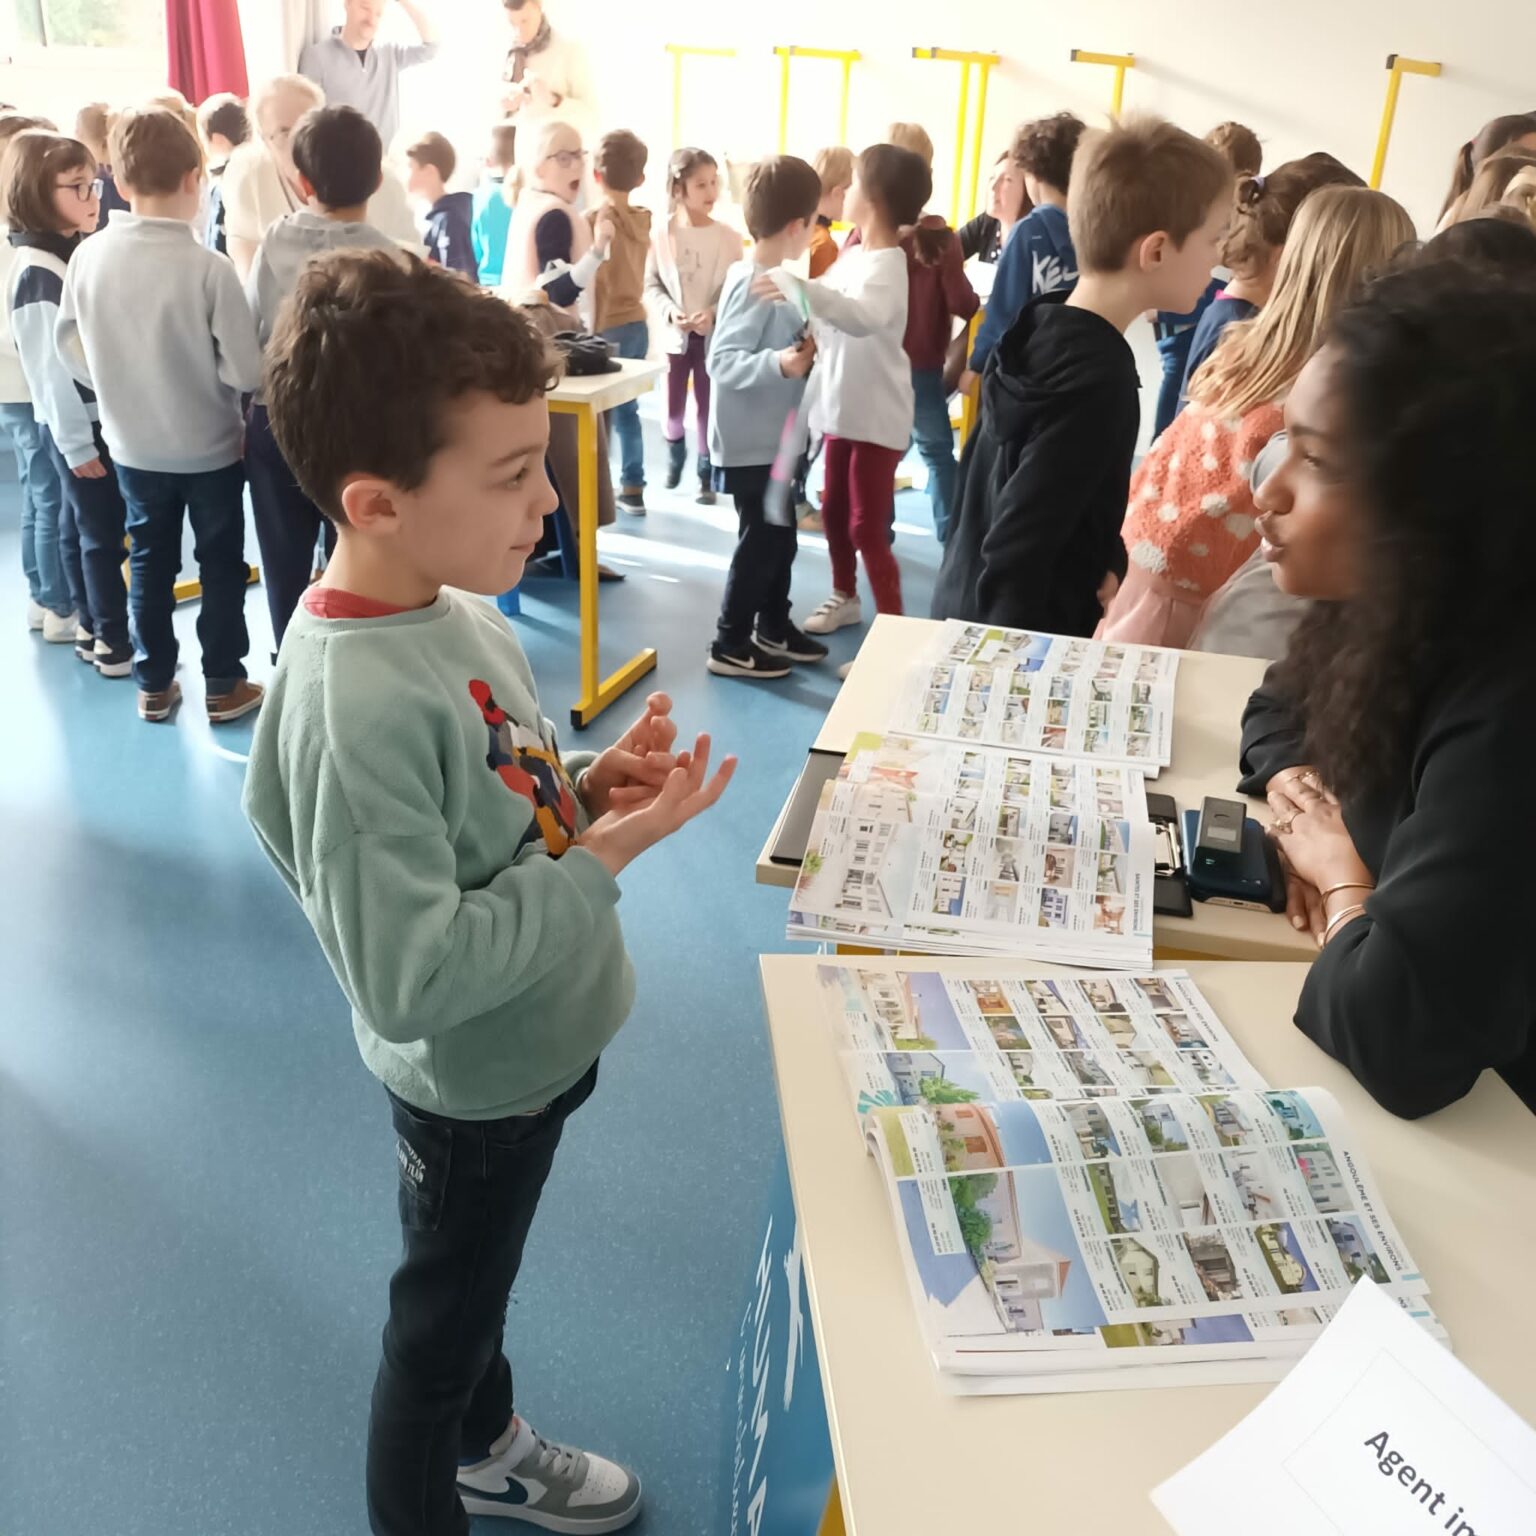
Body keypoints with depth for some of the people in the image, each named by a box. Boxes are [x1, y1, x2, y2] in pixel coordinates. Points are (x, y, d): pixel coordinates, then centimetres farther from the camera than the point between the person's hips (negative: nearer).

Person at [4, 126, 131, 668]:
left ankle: (89, 626, 24)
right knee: (103, 531, -3)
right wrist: (75, 441, -17)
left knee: (77, 524, 15)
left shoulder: (79, 252, 10)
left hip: (99, 414, 8)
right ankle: (114, 643, 6)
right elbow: (48, 364, -19)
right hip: (73, 425, -8)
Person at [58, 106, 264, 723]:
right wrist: (203, 372, 1)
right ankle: (223, 685, 21)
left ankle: (153, 685, 28)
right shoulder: (208, 266, -22)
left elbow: (72, 349, 1)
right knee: (221, 564, 13)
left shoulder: (88, 257, -10)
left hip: (132, 445, 4)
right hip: (210, 447, -4)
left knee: (149, 563, 18)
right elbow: (245, 371, -19)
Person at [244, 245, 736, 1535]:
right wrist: (605, 859, -28)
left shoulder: (454, 610, -6)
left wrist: (589, 785, -10)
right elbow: (411, 980, -33)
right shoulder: (353, 707, -33)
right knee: (438, 1326, 19)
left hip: (536, 1044, 8)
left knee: (480, 1281, 31)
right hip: (473, 1086, -8)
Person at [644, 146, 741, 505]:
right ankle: (675, 458, 37)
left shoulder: (728, 237, -6)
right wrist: (671, 313, -16)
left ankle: (707, 475, 20)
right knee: (673, 408, 9)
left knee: (708, 408, 5)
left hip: (715, 337, 0)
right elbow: (651, 285, -1)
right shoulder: (662, 235, -6)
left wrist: (714, 314, -19)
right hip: (675, 336, 1)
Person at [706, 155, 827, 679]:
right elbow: (722, 361, -27)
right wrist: (778, 364, -39)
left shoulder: (774, 279, 7)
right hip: (751, 443, -10)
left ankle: (774, 627, 32)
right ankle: (730, 645, 10)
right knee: (761, 539, -2)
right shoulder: (753, 285, -21)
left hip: (775, 438, 10)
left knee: (780, 535, 18)